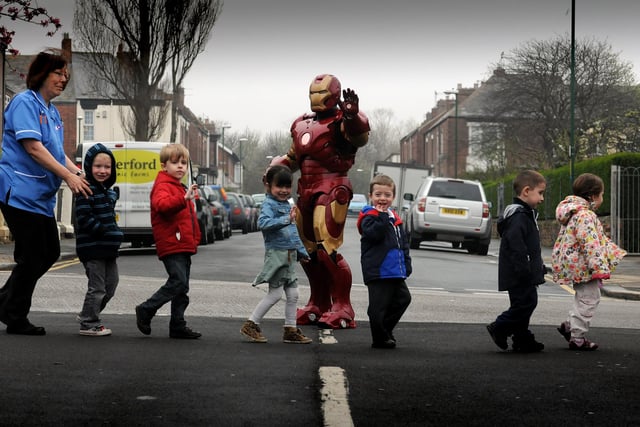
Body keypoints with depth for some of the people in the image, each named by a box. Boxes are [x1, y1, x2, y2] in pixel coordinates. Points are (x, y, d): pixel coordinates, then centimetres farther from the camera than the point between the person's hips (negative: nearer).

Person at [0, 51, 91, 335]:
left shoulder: (52, 111, 17)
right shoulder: (25, 103, -12)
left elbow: (57, 152, 18)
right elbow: (33, 147, -21)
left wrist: (80, 175, 1)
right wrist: (68, 176, -25)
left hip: (41, 195, 10)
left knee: (50, 253, 12)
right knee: (31, 256, -4)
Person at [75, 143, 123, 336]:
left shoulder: (108, 191, 15)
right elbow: (84, 219, -21)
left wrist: (115, 234, 10)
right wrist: (104, 231, -21)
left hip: (108, 248, 9)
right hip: (92, 247, -9)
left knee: (110, 285, 15)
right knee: (97, 287, -4)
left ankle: (88, 315, 28)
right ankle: (89, 324, 7)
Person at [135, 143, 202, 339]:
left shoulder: (181, 188, 24)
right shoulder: (163, 186, -8)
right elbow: (162, 204, -31)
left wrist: (195, 239, 30)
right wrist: (184, 199, -43)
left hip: (184, 246, 10)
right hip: (171, 246, -10)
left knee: (182, 287, 9)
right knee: (178, 282, -18)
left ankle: (178, 326, 12)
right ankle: (145, 310, -6)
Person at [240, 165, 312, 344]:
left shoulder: (287, 205, 17)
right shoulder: (269, 204, -10)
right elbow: (263, 222, -30)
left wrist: (302, 252, 27)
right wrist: (286, 220, -38)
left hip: (289, 255, 8)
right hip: (276, 253, -8)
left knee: (293, 294, 9)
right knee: (275, 293, -7)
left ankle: (291, 330, 17)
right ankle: (251, 324, 3)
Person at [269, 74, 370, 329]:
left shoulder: (340, 122, -7)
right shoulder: (303, 125, 19)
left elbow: (360, 137, -30)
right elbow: (293, 156, 32)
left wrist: (352, 117, -48)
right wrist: (277, 167, 14)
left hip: (331, 190, -9)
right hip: (307, 191, 9)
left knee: (327, 248, -16)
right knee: (308, 250, 13)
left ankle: (342, 309, -9)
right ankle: (319, 305, 27)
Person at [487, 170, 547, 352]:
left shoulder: (527, 214, 18)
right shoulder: (518, 216, -17)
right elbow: (516, 246, -25)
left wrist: (539, 267, 26)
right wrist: (524, 269, -27)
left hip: (524, 274, 11)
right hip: (519, 275, -11)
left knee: (526, 303, 11)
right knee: (524, 303, -10)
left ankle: (523, 341, 16)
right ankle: (499, 328, 1)